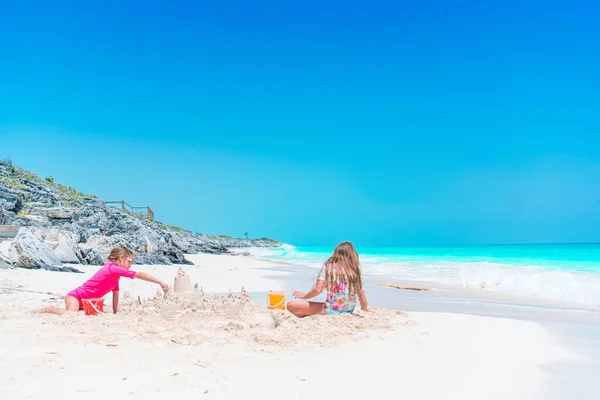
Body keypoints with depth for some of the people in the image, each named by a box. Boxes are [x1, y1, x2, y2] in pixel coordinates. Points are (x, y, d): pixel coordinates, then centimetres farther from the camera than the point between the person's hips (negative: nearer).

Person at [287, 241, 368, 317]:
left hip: (332, 310, -5)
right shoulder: (355, 270, 3)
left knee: (291, 306, -4)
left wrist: (305, 296, 9)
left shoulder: (329, 266, -4)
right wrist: (365, 309, 21)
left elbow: (317, 290, -10)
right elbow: (361, 294, 3)